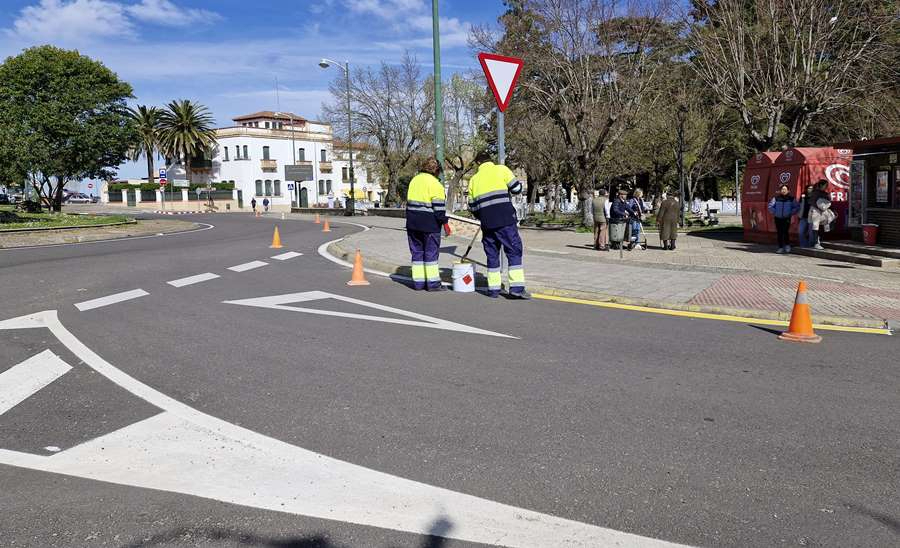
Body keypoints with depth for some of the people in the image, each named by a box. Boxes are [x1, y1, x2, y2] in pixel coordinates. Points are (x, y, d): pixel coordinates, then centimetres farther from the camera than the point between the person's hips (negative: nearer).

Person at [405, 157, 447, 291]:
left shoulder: (414, 180, 14)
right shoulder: (435, 184, -10)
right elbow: (439, 206, -14)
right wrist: (444, 222, -6)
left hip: (412, 222, 7)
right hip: (429, 224, -7)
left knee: (417, 252, 11)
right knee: (431, 253, 0)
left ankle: (418, 282, 12)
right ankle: (433, 283, 2)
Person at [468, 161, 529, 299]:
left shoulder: (473, 179, 20)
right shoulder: (500, 169, 8)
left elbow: (472, 206, 18)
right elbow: (516, 188, 1)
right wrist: (519, 183, 23)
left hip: (486, 222, 4)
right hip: (505, 219, -4)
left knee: (492, 254, 13)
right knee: (514, 251, -1)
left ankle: (493, 289, 11)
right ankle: (517, 288, -8)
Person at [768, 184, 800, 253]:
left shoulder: (791, 198, 2)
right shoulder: (776, 198, 0)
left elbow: (797, 207, 7)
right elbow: (770, 206, 4)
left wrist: (791, 213, -1)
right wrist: (775, 212, -3)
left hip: (787, 218, -1)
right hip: (778, 218, 1)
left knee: (786, 232, -15)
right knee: (779, 233, 4)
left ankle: (787, 245, 4)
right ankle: (781, 247, 11)